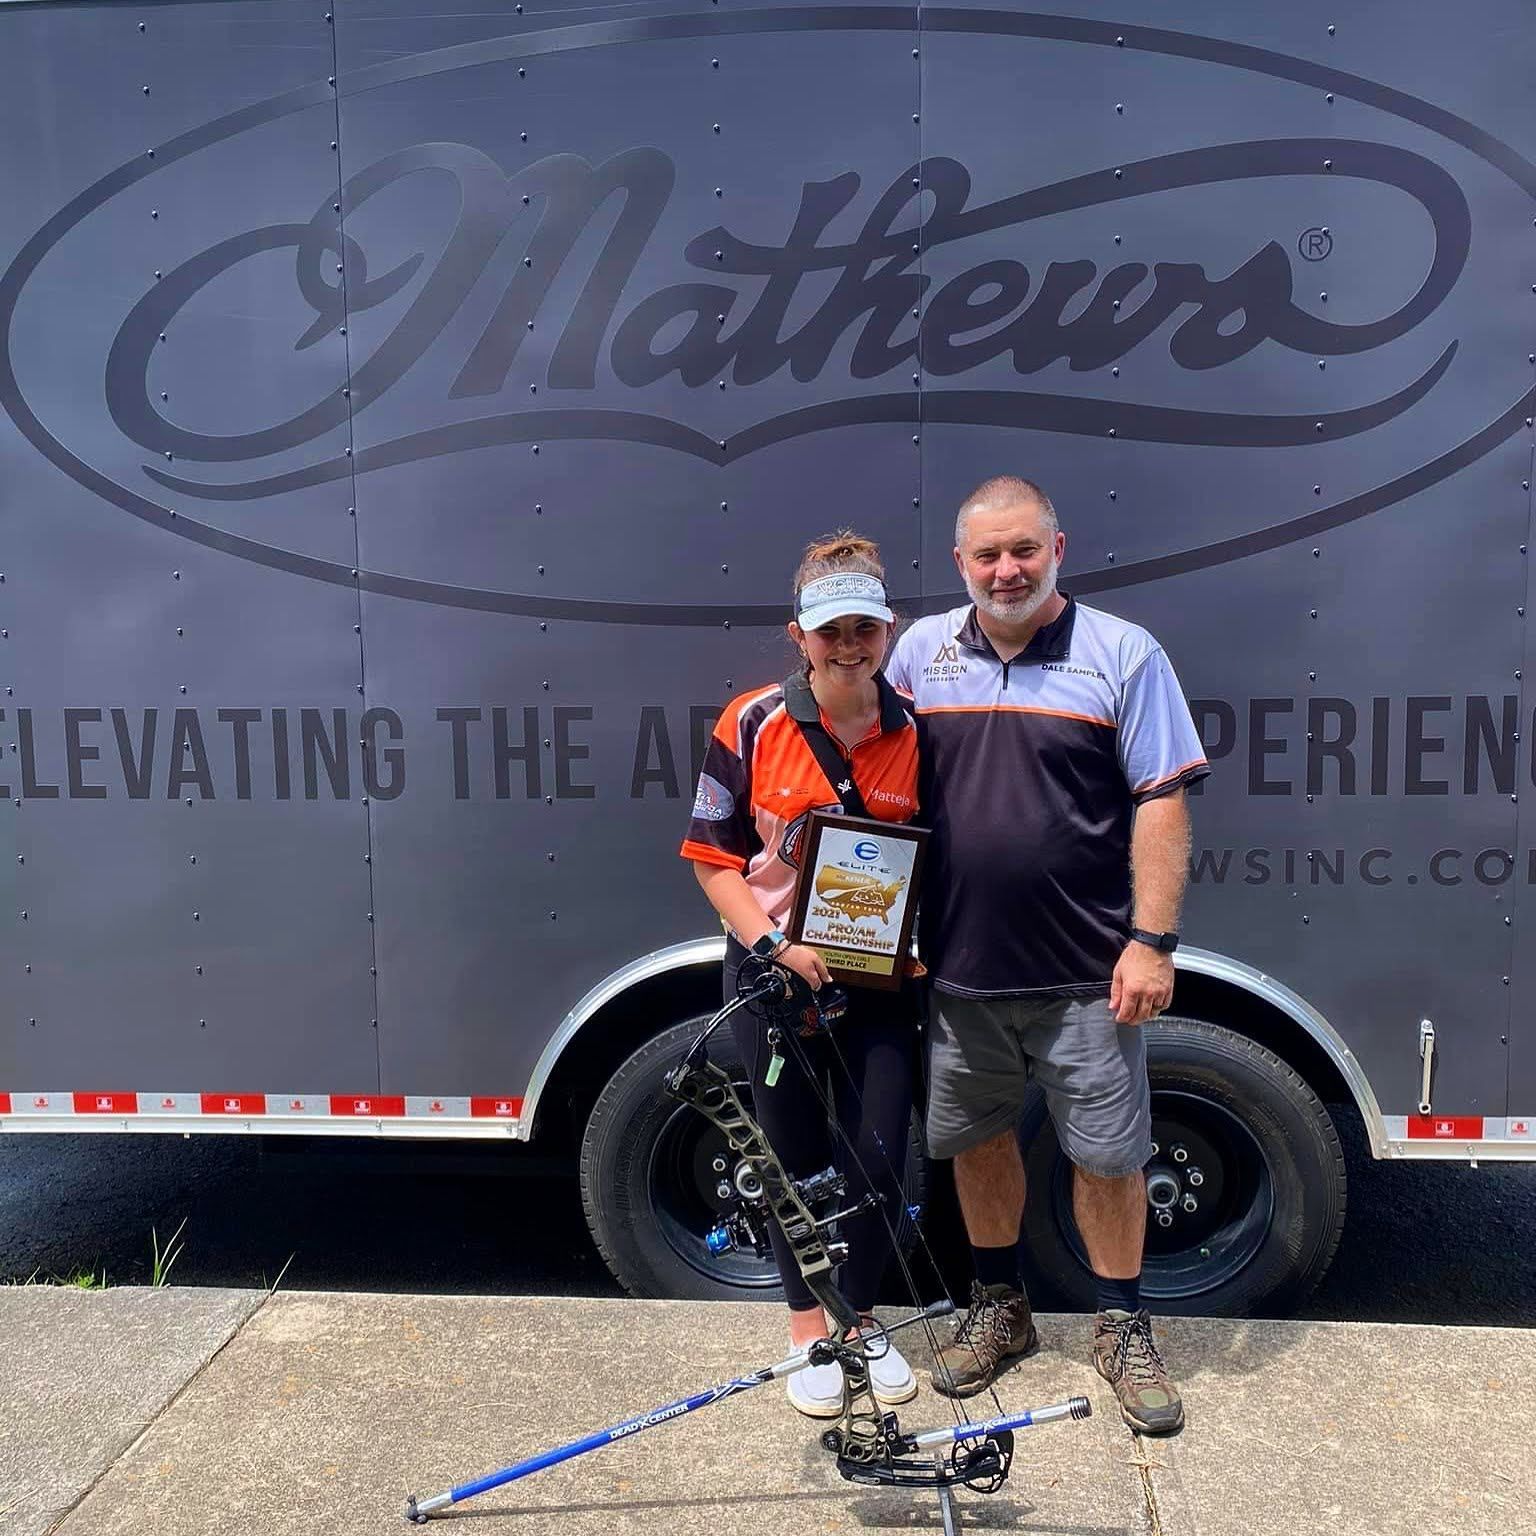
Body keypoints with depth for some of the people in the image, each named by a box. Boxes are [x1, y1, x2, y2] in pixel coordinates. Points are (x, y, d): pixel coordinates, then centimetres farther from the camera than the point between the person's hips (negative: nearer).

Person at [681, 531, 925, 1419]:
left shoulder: (919, 733, -5)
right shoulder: (753, 725, -11)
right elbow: (714, 856, -6)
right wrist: (775, 944, -17)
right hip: (775, 971, -1)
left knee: (879, 1159, 7)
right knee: (795, 1155, 12)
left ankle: (862, 1317, 33)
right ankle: (809, 1324, 34)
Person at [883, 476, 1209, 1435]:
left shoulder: (1123, 654, -4)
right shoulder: (922, 652, 5)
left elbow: (1161, 805, -6)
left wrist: (1151, 940, -13)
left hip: (1086, 971, -3)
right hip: (958, 967, 3)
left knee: (1108, 1152, 8)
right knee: (976, 1139, 16)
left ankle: (1123, 1328, 31)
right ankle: (1000, 1310, 37)